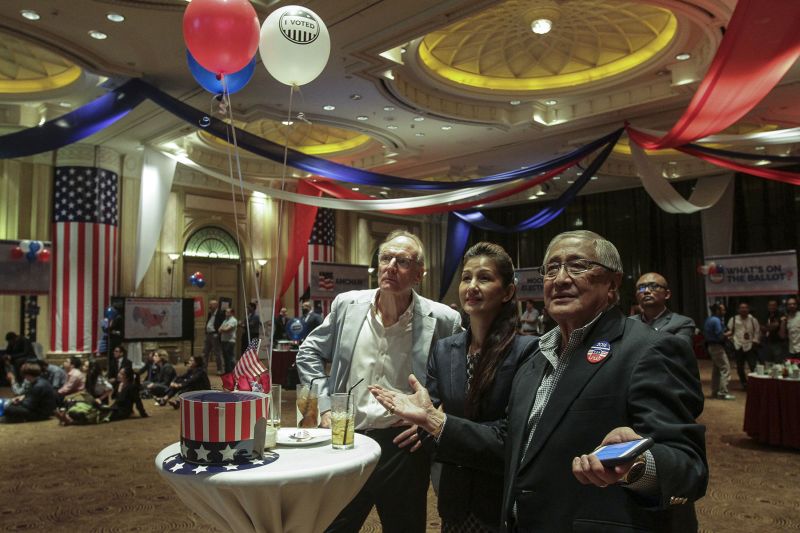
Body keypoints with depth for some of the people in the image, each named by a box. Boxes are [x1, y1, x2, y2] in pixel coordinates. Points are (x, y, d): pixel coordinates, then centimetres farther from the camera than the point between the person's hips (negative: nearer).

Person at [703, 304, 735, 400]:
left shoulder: (708, 320, 13)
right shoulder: (716, 321, -17)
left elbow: (704, 334, 18)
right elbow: (720, 336, -22)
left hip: (710, 346, 10)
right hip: (717, 347, -10)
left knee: (716, 369, 15)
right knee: (725, 368, -9)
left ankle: (715, 392, 19)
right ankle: (723, 392, -11)